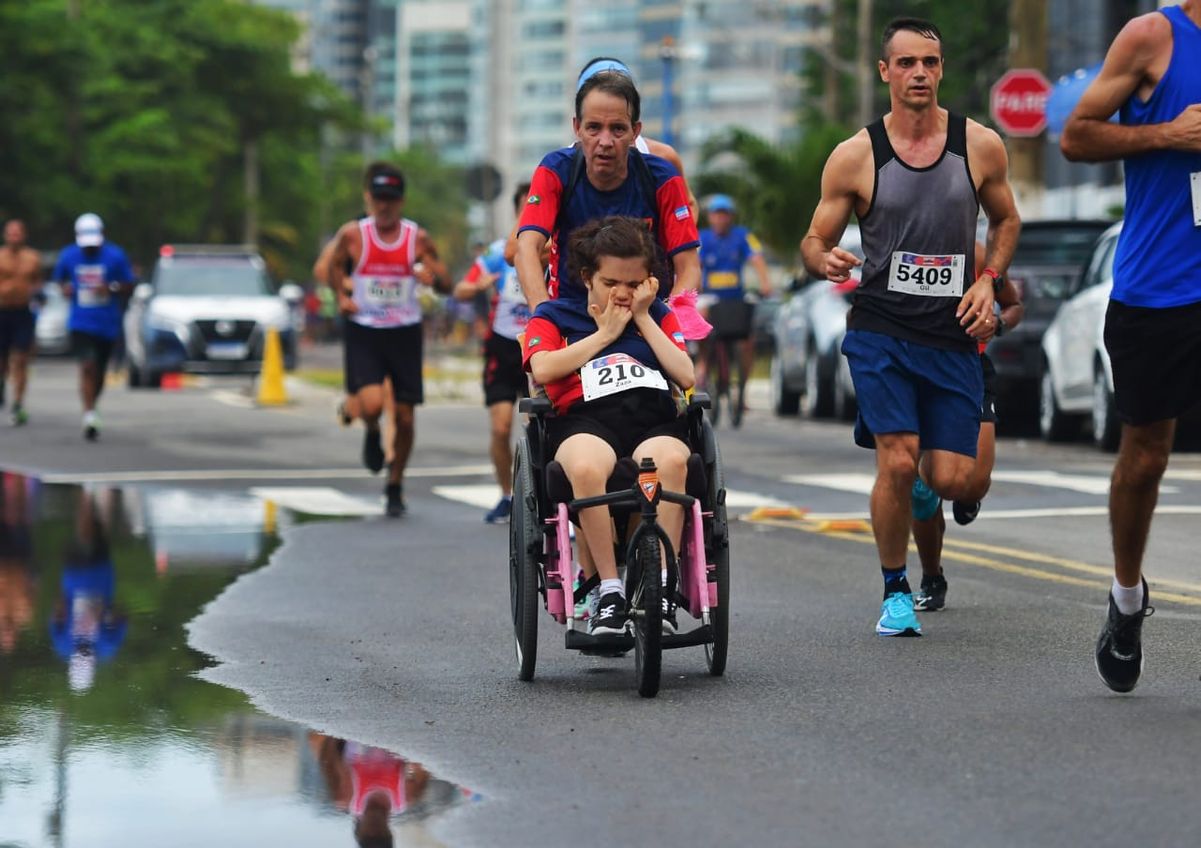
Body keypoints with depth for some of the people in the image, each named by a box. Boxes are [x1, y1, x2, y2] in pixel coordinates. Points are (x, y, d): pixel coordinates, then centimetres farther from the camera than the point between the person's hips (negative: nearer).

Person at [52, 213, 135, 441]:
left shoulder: (115, 256, -3)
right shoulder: (68, 256, 1)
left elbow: (129, 286, 2)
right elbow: (60, 279, 18)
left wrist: (112, 288, -17)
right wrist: (65, 288, -5)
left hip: (107, 324, 1)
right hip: (80, 324, -1)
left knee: (99, 373, 11)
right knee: (88, 366, -20)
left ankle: (91, 407, 34)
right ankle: (89, 415, -25)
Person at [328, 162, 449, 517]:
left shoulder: (417, 238, -5)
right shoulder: (353, 234, -5)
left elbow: (445, 282, 1)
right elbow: (334, 264, 15)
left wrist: (433, 276, -22)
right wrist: (341, 295, -1)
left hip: (405, 332, 1)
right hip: (364, 331, -1)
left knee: (404, 417, 4)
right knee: (371, 404, -21)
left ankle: (395, 486, 24)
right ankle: (372, 434, 17)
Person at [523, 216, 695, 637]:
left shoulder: (659, 315, 29)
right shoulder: (555, 314, 23)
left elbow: (686, 377, 12)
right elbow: (543, 369, 1)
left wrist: (643, 318, 13)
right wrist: (605, 333, 9)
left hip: (654, 418, 2)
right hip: (584, 418, -2)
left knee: (671, 460, -39)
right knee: (587, 467, -42)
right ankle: (609, 590, -33)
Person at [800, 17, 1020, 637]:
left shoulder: (981, 146, 2)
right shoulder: (855, 156, -3)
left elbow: (1006, 220, 18)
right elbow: (814, 240, 4)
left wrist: (988, 279, 1)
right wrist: (825, 261, -20)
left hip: (952, 334, 2)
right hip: (880, 330, -2)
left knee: (953, 482, -4)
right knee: (896, 463, -16)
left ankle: (923, 475, 35)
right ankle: (895, 592, 5)